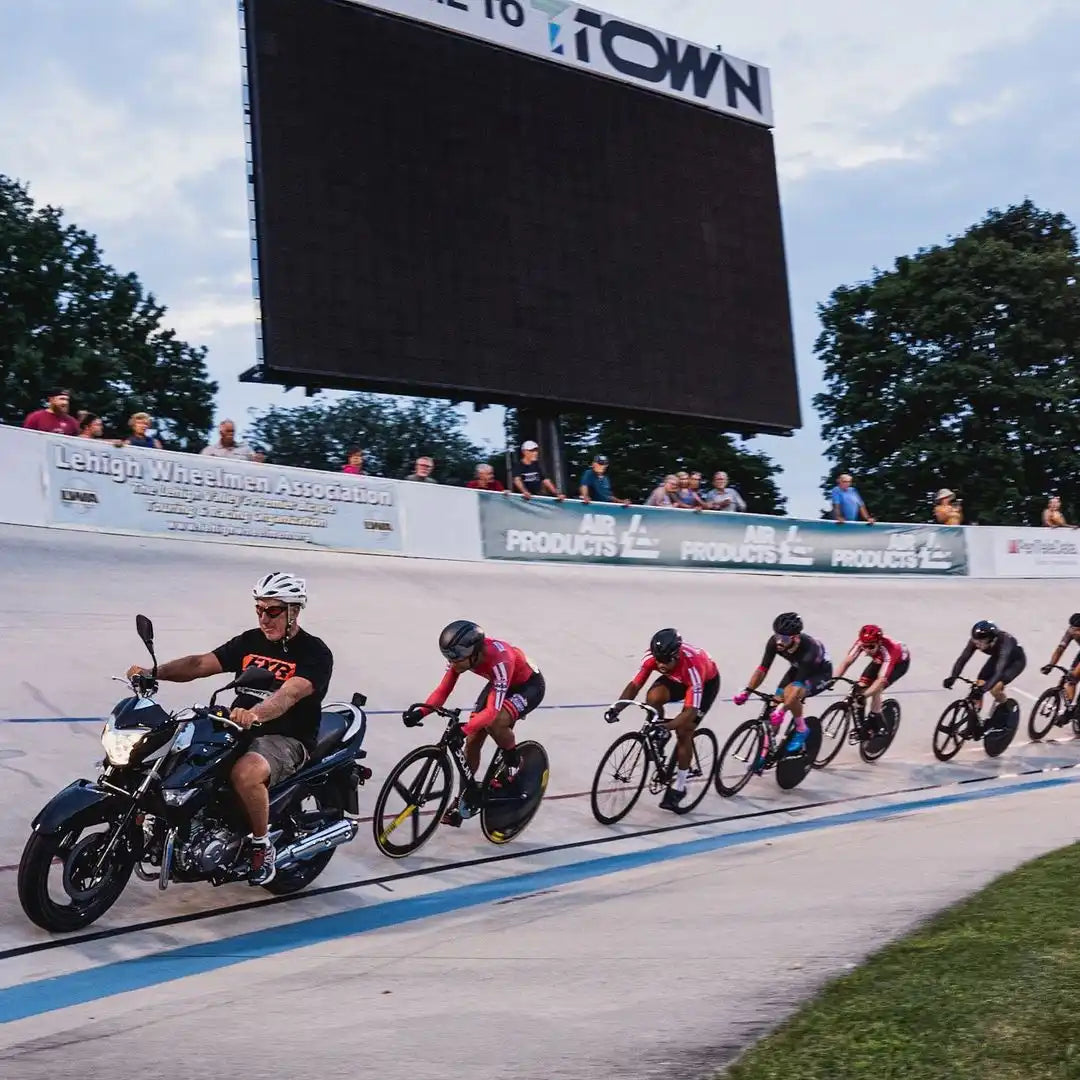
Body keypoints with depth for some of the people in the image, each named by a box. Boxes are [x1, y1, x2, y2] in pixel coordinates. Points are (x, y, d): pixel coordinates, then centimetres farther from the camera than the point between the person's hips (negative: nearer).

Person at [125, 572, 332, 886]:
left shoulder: (315, 653, -10)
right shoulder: (249, 641, 10)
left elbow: (289, 694, -29)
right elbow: (200, 664, 2)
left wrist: (254, 714, -48)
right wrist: (153, 673, -15)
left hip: (286, 739, -7)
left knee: (245, 772, -37)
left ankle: (262, 845, -13)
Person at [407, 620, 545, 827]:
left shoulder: (498, 660, -41)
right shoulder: (462, 655, -22)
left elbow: (492, 711, -44)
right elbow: (442, 691, -17)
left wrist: (463, 729, -55)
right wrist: (421, 712, -34)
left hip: (529, 685, -7)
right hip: (499, 684, 7)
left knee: (495, 723, -32)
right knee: (472, 740, -1)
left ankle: (513, 762, -4)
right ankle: (467, 795, 17)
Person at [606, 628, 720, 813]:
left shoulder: (692, 666, -43)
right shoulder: (652, 657, -30)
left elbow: (691, 711, -42)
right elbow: (634, 685, -21)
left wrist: (666, 727, -55)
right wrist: (616, 708, -35)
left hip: (706, 681, -4)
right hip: (677, 678, 5)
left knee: (684, 731, -14)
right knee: (653, 697, -27)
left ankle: (679, 787, 2)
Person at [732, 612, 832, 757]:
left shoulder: (808, 649, -40)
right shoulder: (774, 642, -25)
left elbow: (798, 684, -42)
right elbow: (763, 669, -18)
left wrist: (782, 710, -48)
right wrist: (746, 691, -29)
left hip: (819, 673, -6)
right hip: (798, 668, 6)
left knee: (791, 692, -33)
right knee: (775, 703, -8)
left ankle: (801, 730, -8)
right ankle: (764, 753, 3)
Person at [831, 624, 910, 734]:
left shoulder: (887, 650, -43)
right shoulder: (861, 643, -32)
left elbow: (881, 679, -49)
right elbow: (847, 661, -33)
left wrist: (863, 695, -60)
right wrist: (833, 678, -48)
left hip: (899, 662, -5)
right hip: (879, 660, 5)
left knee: (876, 689, -24)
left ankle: (877, 727, -8)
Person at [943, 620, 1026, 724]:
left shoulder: (1004, 642, -41)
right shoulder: (975, 640, -29)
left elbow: (999, 671, -49)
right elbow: (962, 659, -29)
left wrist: (984, 688, -61)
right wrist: (952, 677, -45)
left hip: (1016, 661, -5)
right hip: (997, 657, 5)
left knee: (995, 688, -25)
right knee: (977, 687, -10)